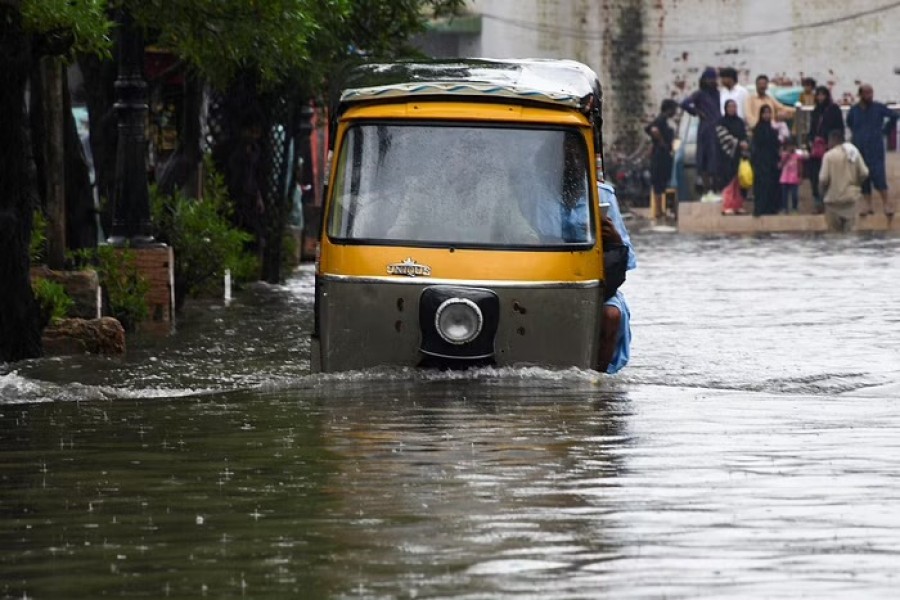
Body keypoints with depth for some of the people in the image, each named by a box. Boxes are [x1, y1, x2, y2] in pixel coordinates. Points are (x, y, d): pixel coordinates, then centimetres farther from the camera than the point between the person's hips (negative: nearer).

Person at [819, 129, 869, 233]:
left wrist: (822, 190, 6)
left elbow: (823, 179, -14)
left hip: (834, 198, -4)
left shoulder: (829, 155, -12)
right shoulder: (854, 152, 2)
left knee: (835, 232, 4)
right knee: (849, 231, 11)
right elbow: (864, 174, 2)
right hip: (851, 197, 4)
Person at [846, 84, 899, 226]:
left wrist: (885, 130, 5)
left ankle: (887, 203, -8)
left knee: (878, 174, -12)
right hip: (860, 147, 4)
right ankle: (867, 203, 13)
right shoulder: (855, 110, 6)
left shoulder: (878, 108, -4)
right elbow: (849, 122, 26)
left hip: (875, 147, -4)